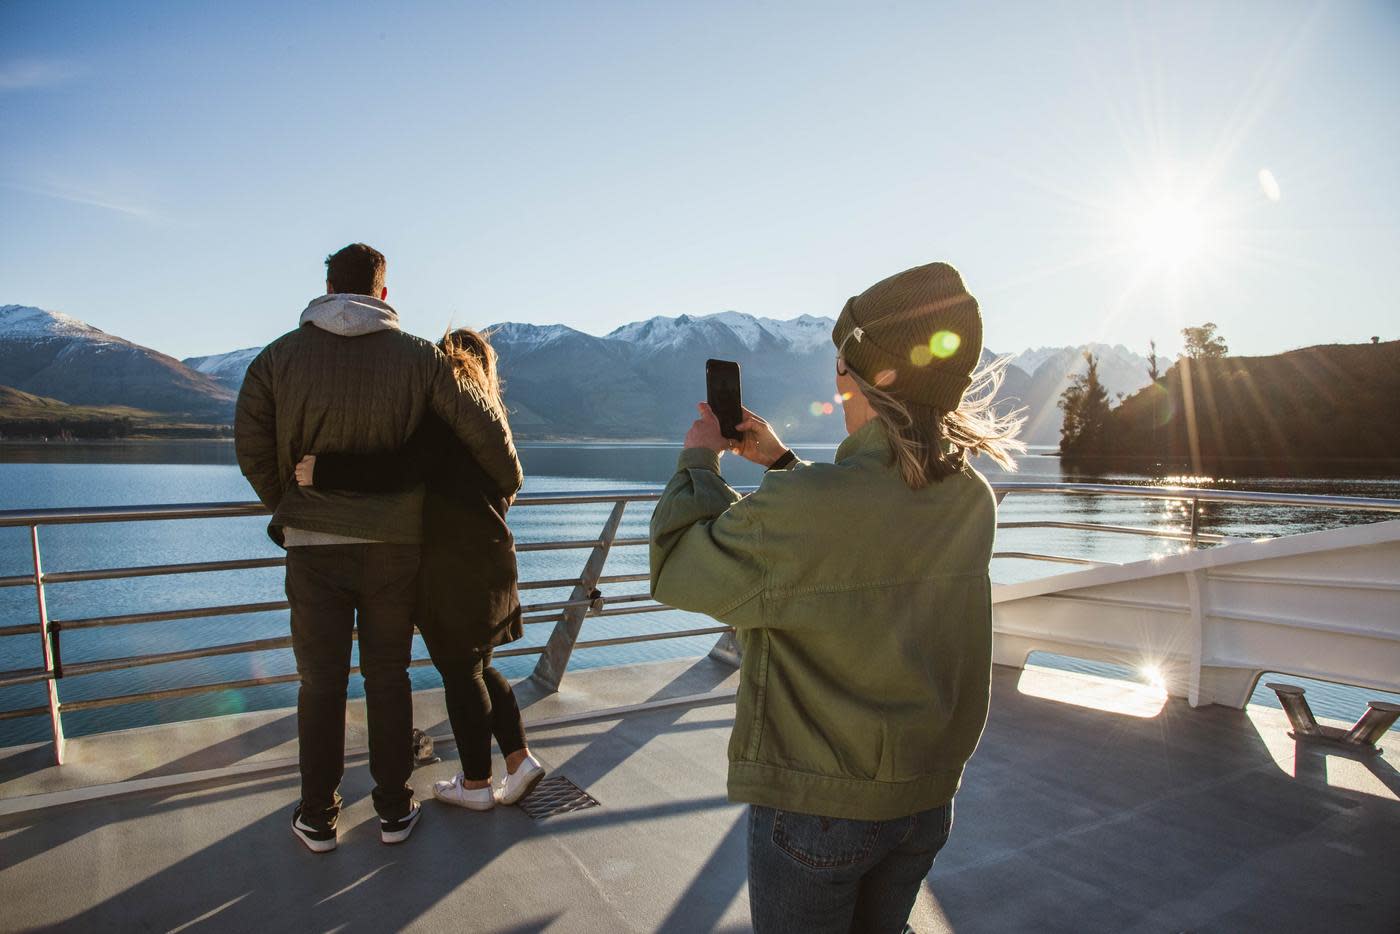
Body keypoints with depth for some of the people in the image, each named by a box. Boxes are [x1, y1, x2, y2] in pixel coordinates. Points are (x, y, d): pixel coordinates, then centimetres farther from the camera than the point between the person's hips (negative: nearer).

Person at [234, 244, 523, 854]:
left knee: (321, 682, 10)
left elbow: (251, 446, -1)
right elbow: (483, 424, -4)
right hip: (395, 543, 0)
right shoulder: (416, 356, -4)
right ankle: (394, 810, 21)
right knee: (388, 676, 12)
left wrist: (285, 506, 15)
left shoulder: (280, 356, -1)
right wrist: (508, 483, 12)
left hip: (313, 544, 0)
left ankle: (317, 818, 20)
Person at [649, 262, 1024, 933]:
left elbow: (675, 571, -16)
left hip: (815, 804, -6)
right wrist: (782, 463, 11)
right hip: (927, 798, 6)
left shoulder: (798, 507, -30)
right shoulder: (972, 500, -7)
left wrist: (699, 460, -3)